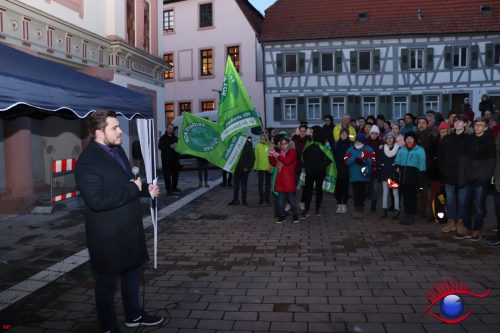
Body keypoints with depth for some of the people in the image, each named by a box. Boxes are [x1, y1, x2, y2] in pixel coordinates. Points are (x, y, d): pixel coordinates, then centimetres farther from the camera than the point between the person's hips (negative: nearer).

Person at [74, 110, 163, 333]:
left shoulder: (117, 150, 7)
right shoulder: (87, 161, -22)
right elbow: (97, 200, -31)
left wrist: (145, 188, 2)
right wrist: (132, 189, -24)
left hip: (129, 229, 9)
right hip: (108, 235, -9)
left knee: (133, 272, 23)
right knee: (108, 282, 10)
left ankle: (134, 315, 43)